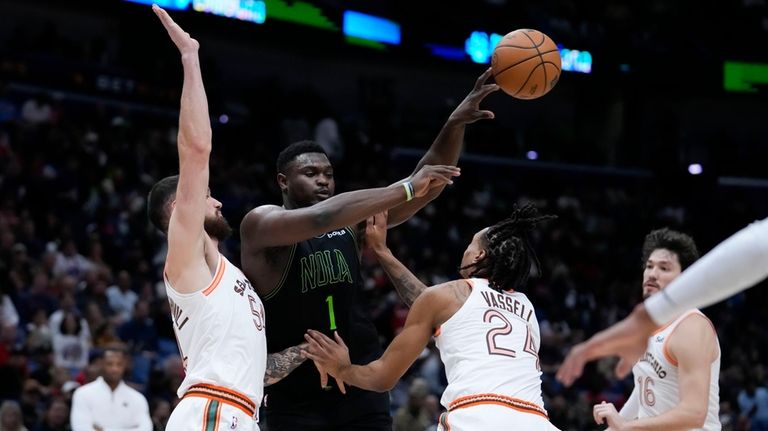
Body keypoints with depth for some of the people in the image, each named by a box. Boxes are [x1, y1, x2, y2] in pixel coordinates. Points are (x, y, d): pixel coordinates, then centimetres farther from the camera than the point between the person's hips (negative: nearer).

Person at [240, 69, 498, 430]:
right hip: (297, 396, -4)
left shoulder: (352, 224, 5)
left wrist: (455, 125, -17)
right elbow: (320, 217, -30)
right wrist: (407, 188, -32)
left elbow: (427, 187, -2)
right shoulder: (260, 224, -11)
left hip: (361, 384, 4)